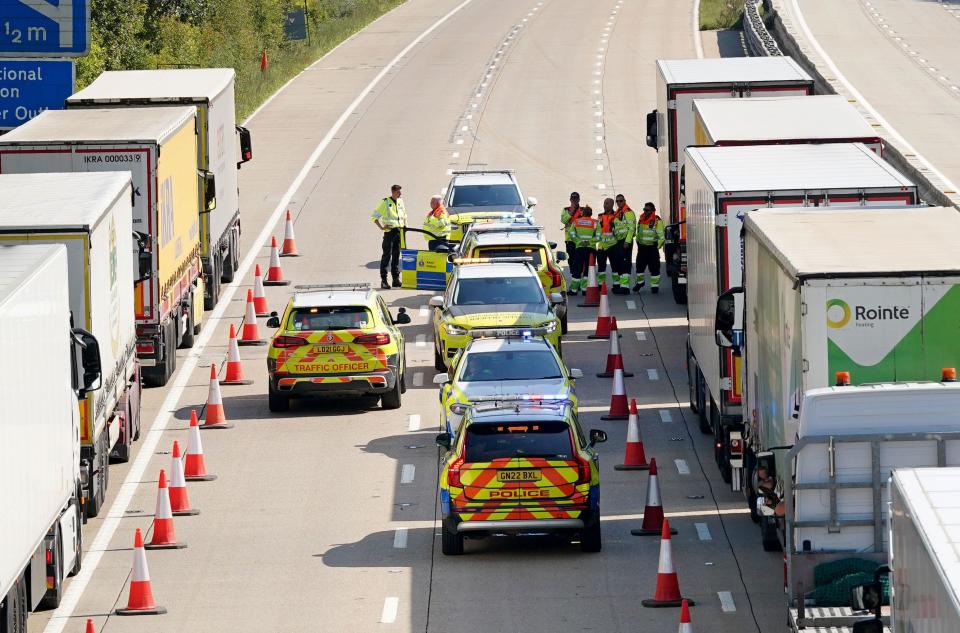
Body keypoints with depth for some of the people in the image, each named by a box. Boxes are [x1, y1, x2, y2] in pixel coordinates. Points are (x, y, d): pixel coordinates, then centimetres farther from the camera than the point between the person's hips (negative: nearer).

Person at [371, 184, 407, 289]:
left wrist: (405, 225, 14)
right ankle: (383, 280, -3)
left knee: (396, 256, 9)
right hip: (390, 231, -6)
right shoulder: (385, 202, -4)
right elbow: (374, 216, -3)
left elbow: (404, 215, 30)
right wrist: (381, 227, -12)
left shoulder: (400, 202, 14)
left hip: (399, 231, 6)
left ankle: (396, 279, 13)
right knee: (387, 255, -5)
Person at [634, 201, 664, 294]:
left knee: (654, 268, -4)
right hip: (642, 247, 6)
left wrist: (657, 247, -10)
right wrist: (638, 243, 16)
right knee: (639, 266, 12)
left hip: (652, 247, -6)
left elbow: (661, 236, -10)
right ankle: (640, 282, 32)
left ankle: (655, 285, 4)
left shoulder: (657, 221, -11)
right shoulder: (641, 219, 9)